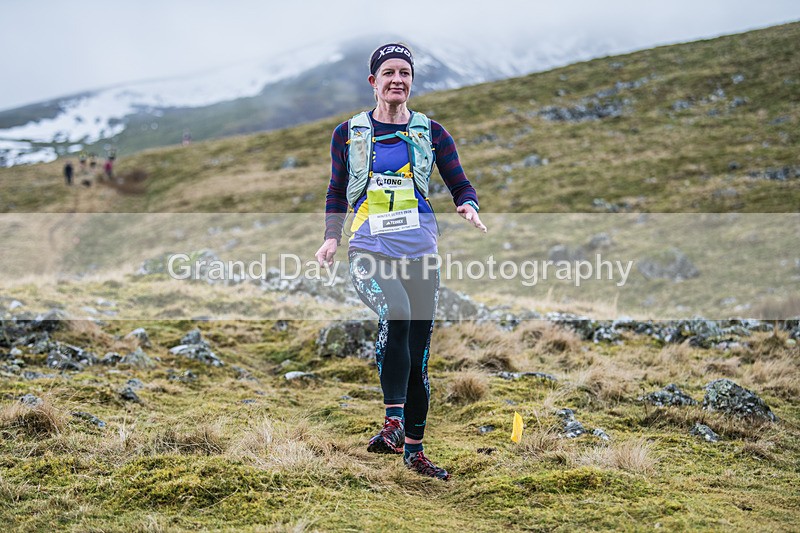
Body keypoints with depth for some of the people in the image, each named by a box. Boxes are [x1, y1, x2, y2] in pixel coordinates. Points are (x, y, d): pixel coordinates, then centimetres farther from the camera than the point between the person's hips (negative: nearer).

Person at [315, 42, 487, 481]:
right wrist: (331, 237, 3)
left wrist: (469, 207, -13)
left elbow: (461, 185, 10)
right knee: (395, 313, -32)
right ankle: (393, 421, -25)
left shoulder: (431, 133, 9)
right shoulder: (349, 133, 8)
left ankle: (413, 449, 17)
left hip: (420, 255, 2)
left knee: (419, 355, 4)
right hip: (369, 253, -2)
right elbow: (336, 191, 17)